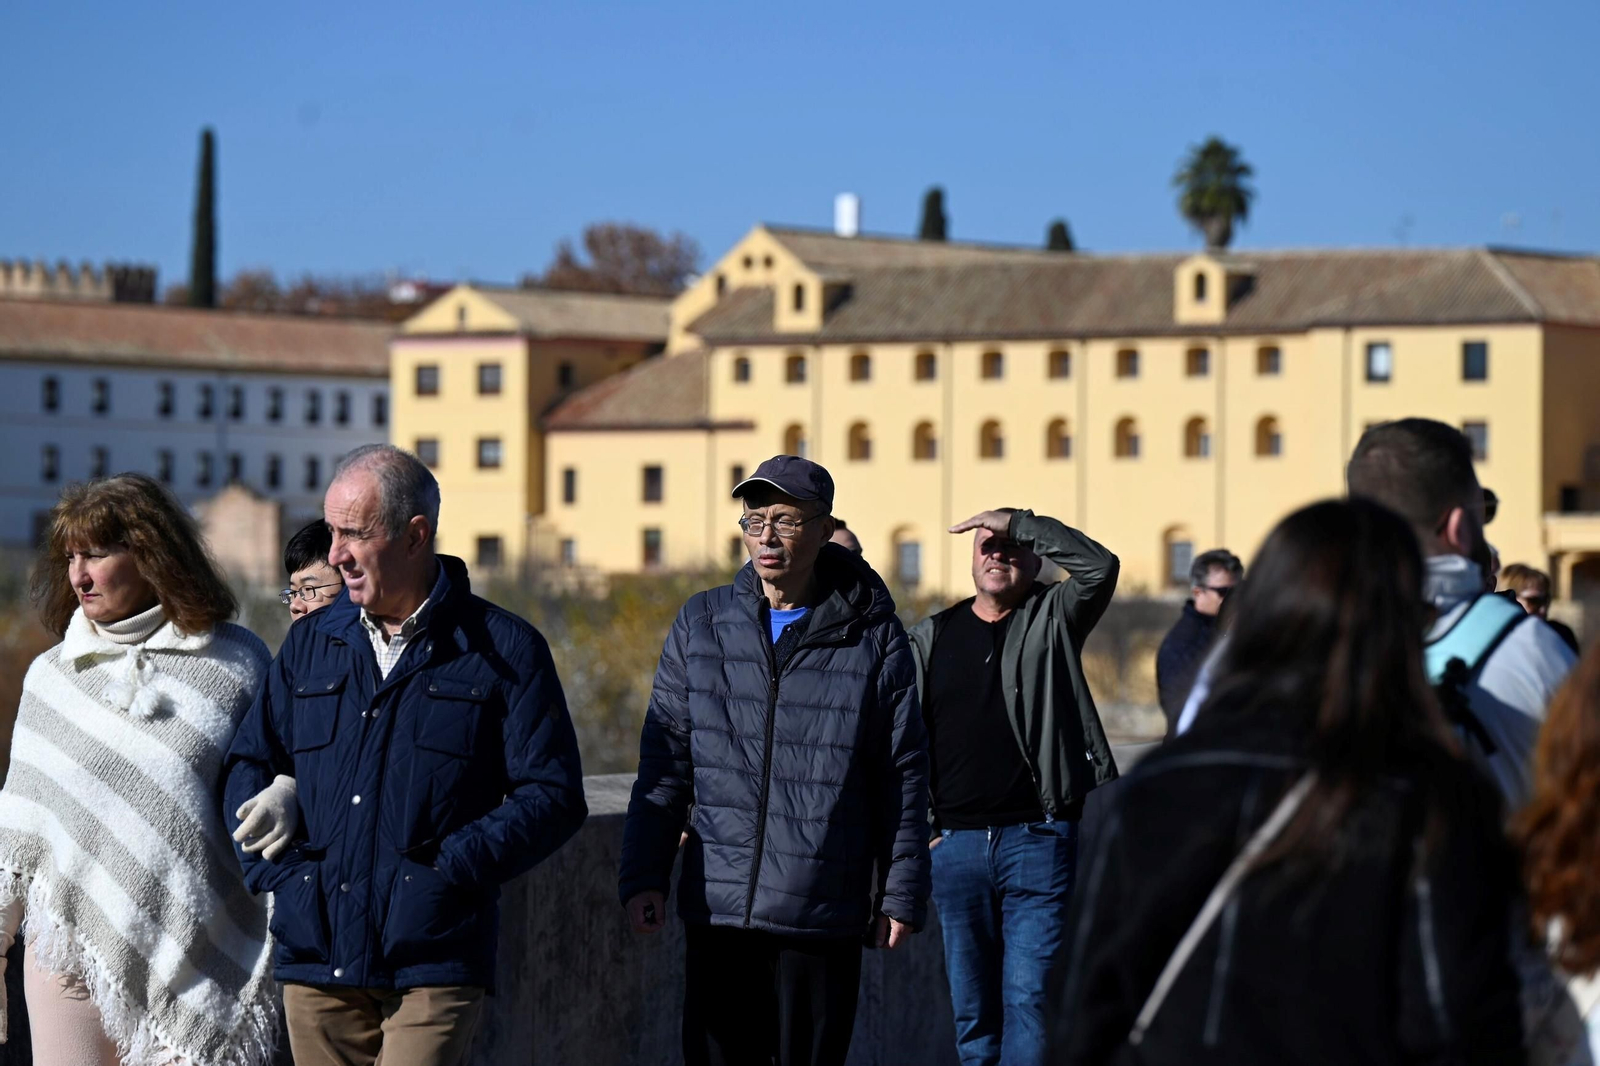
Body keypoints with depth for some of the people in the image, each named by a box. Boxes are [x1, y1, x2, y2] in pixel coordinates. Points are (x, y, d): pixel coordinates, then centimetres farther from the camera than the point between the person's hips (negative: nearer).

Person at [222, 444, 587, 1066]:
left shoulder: (505, 651, 1)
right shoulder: (310, 644, 14)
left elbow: (553, 797, -2)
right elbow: (248, 767, 17)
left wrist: (449, 871, -11)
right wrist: (281, 871, 1)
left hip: (432, 967, -4)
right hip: (316, 960, 4)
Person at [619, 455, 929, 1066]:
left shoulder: (873, 637, 2)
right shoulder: (701, 624, 8)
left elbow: (903, 777, 5)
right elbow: (665, 759, 10)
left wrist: (902, 894, 2)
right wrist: (643, 875, 4)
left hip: (823, 918, -2)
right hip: (716, 908, 2)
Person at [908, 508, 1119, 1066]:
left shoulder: (1053, 620, 6)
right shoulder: (932, 637, 13)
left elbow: (1099, 566, -14)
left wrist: (1018, 522, -12)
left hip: (1038, 839, -3)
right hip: (955, 845, 4)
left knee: (1029, 996, -9)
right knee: (971, 1005, 8)